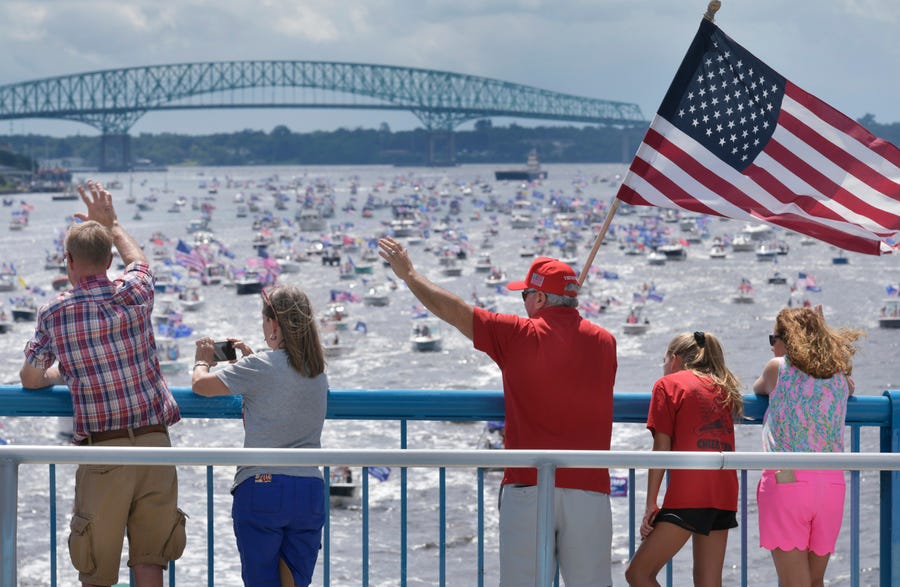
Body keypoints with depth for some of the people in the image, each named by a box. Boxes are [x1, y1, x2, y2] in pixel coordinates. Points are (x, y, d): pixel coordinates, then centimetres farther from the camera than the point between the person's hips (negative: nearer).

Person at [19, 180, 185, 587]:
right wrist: (111, 223, 40)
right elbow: (138, 260, 26)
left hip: (102, 450, -2)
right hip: (154, 444, 2)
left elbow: (30, 379, 9)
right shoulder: (134, 295, 1)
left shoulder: (54, 313, -3)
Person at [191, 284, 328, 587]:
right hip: (309, 491, 5)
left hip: (261, 486, -5)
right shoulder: (318, 372, 10)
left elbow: (201, 385, 0)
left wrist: (203, 361, 21)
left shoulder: (259, 367, -8)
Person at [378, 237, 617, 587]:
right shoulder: (604, 343, 9)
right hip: (590, 489, 3)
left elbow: (450, 309, 7)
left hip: (528, 488, -3)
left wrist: (408, 274, 19)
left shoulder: (519, 336, -1)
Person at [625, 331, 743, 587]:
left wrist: (651, 504, -3)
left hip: (688, 495, -7)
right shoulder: (722, 389, 22)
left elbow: (661, 448, -1)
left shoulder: (668, 384, 5)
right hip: (726, 494, 7)